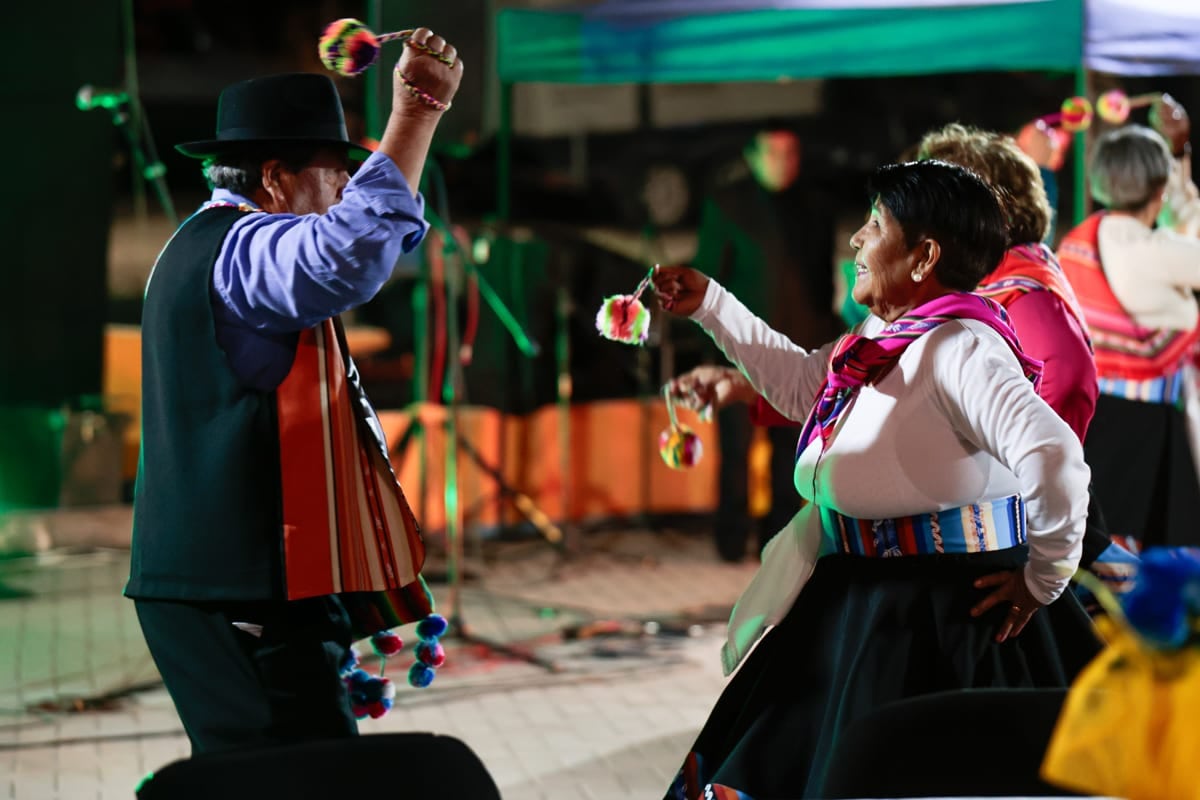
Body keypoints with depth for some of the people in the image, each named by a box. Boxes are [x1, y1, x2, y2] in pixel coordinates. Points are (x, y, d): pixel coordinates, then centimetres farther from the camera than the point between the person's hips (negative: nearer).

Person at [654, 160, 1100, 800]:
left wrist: (1045, 577, -23)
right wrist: (708, 305, 24)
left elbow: (1053, 455, -35)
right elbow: (796, 384, 24)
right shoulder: (881, 337, 7)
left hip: (941, 614, -10)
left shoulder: (959, 349, -24)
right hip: (859, 599, 10)